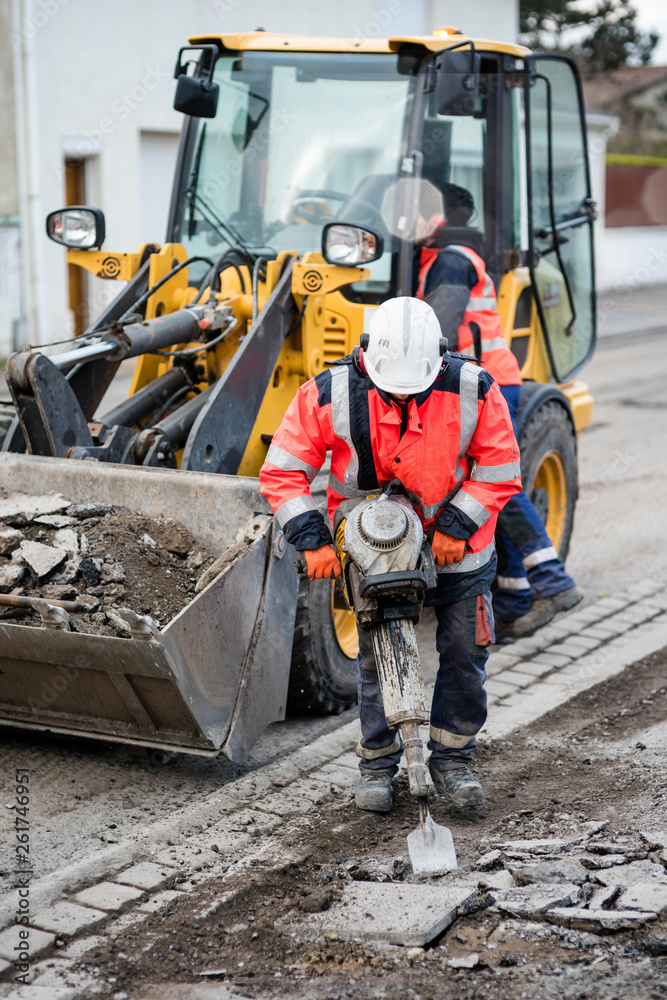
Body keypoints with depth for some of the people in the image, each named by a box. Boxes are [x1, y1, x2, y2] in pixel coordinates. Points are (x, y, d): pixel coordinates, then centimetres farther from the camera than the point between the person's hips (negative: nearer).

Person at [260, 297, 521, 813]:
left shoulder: (474, 391, -18)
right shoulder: (331, 394, -19)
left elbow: (501, 470, -7)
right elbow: (282, 472, -12)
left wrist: (457, 527, -15)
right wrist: (313, 540, -18)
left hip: (455, 544, 1)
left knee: (464, 654, 5)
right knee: (378, 658, 3)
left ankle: (452, 758, 24)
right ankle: (377, 765, 21)